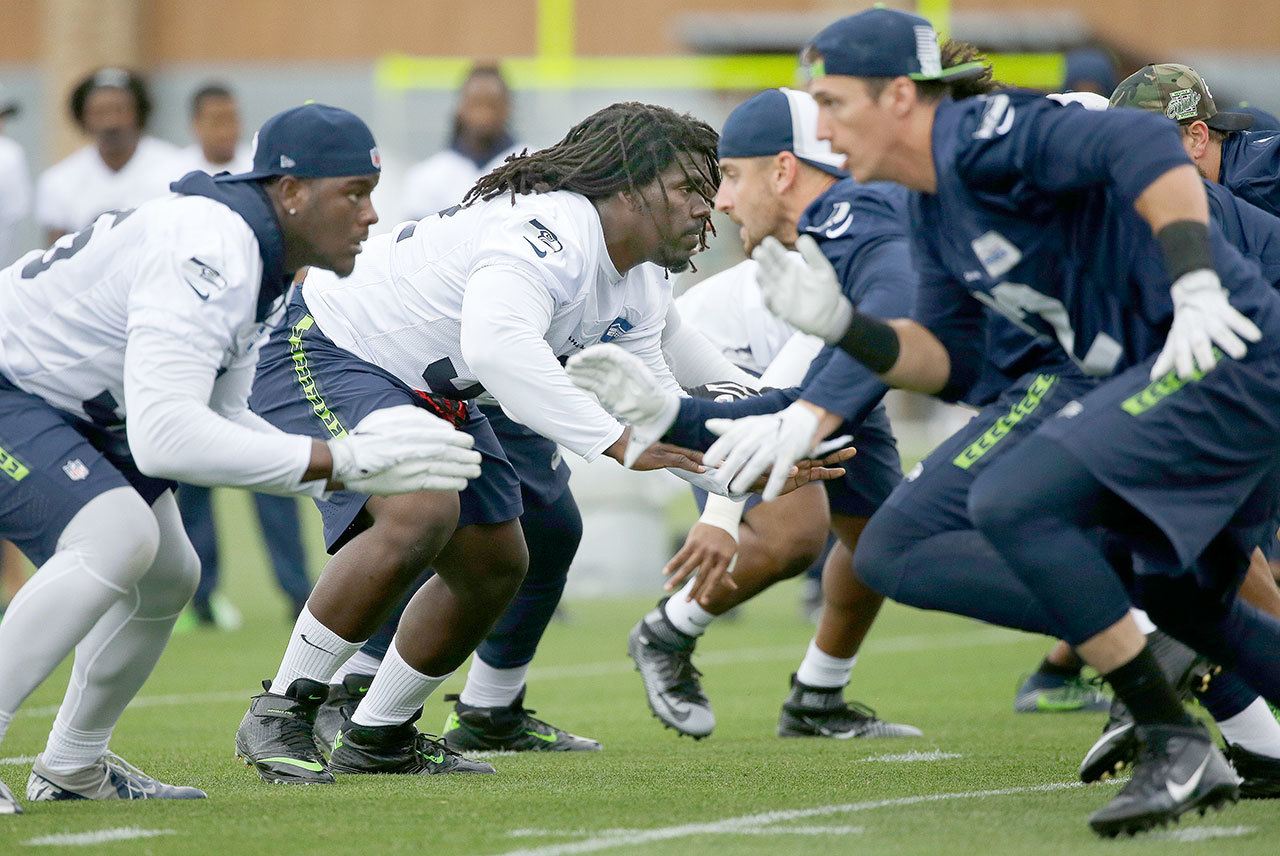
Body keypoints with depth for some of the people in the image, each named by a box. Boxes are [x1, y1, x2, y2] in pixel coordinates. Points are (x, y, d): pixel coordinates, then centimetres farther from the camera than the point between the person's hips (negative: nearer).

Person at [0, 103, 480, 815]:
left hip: (61, 403, 11)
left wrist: (344, 472, -8)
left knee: (167, 578, 13)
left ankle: (73, 767, 31)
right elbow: (163, 436, -39)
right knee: (118, 537, -28)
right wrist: (339, 461, -36)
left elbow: (221, 417, 7)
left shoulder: (265, 263, 3)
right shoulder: (209, 254, -30)